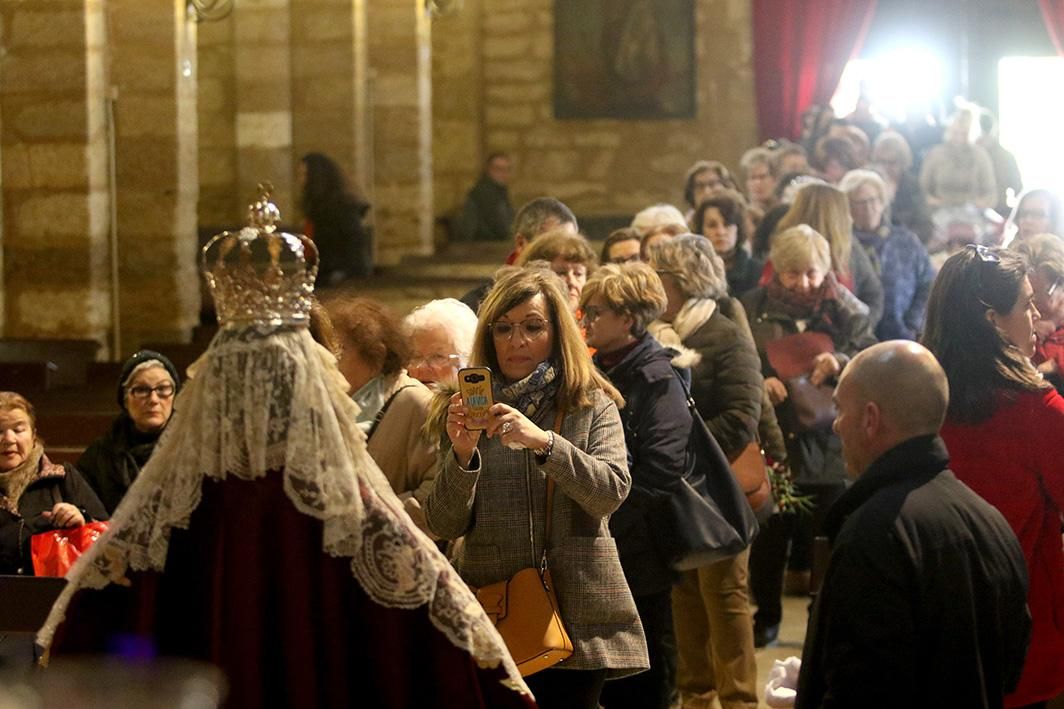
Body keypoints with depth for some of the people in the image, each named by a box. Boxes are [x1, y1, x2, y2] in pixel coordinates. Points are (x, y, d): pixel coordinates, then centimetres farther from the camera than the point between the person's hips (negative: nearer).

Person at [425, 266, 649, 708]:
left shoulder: (593, 406, 4)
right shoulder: (471, 409, 6)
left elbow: (612, 492, -13)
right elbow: (444, 526, -1)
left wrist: (543, 441, -27)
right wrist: (462, 454, -19)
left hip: (576, 618, -1)